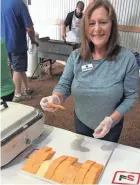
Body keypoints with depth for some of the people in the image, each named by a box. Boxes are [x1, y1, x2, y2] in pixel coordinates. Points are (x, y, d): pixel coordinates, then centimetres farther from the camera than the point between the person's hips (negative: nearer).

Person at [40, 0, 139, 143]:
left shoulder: (127, 58, -20)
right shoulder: (76, 56, -12)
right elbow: (64, 85, -13)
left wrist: (111, 119, -26)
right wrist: (56, 98, -35)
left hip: (111, 127, -1)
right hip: (81, 122, 2)